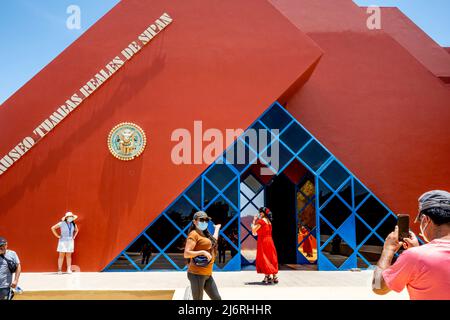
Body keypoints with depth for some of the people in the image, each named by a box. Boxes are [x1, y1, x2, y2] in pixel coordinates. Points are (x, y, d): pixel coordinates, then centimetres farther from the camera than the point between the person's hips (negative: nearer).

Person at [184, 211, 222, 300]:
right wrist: (203, 252, -24)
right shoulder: (194, 234, -10)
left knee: (217, 298, 12)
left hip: (207, 275, 9)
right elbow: (186, 254, -19)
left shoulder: (205, 234, 15)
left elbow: (214, 240, 37)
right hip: (197, 274, -9)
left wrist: (217, 228, 47)